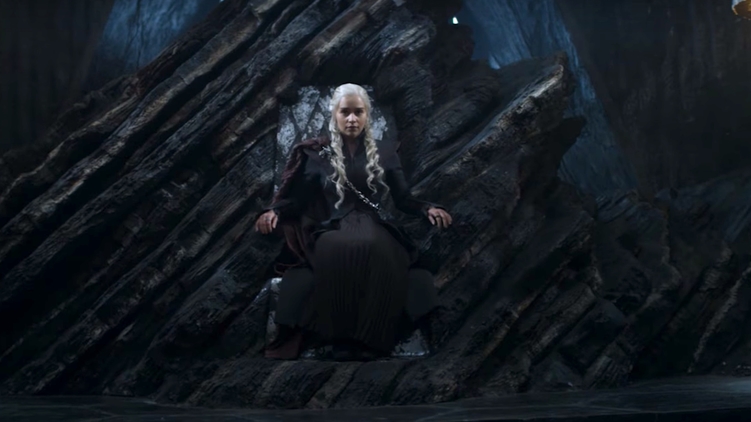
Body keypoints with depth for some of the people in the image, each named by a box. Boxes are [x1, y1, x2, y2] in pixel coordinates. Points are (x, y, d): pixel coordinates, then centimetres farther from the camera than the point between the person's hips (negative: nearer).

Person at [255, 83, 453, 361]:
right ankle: (342, 338, -32)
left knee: (376, 248, -39)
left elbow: (404, 200, 17)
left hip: (373, 227, 1)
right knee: (339, 249, -40)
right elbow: (294, 198, 10)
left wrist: (427, 209, -4)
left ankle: (372, 339, -33)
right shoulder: (316, 154, 15)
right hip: (332, 230, -1)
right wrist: (273, 211, -11)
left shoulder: (385, 154, 20)